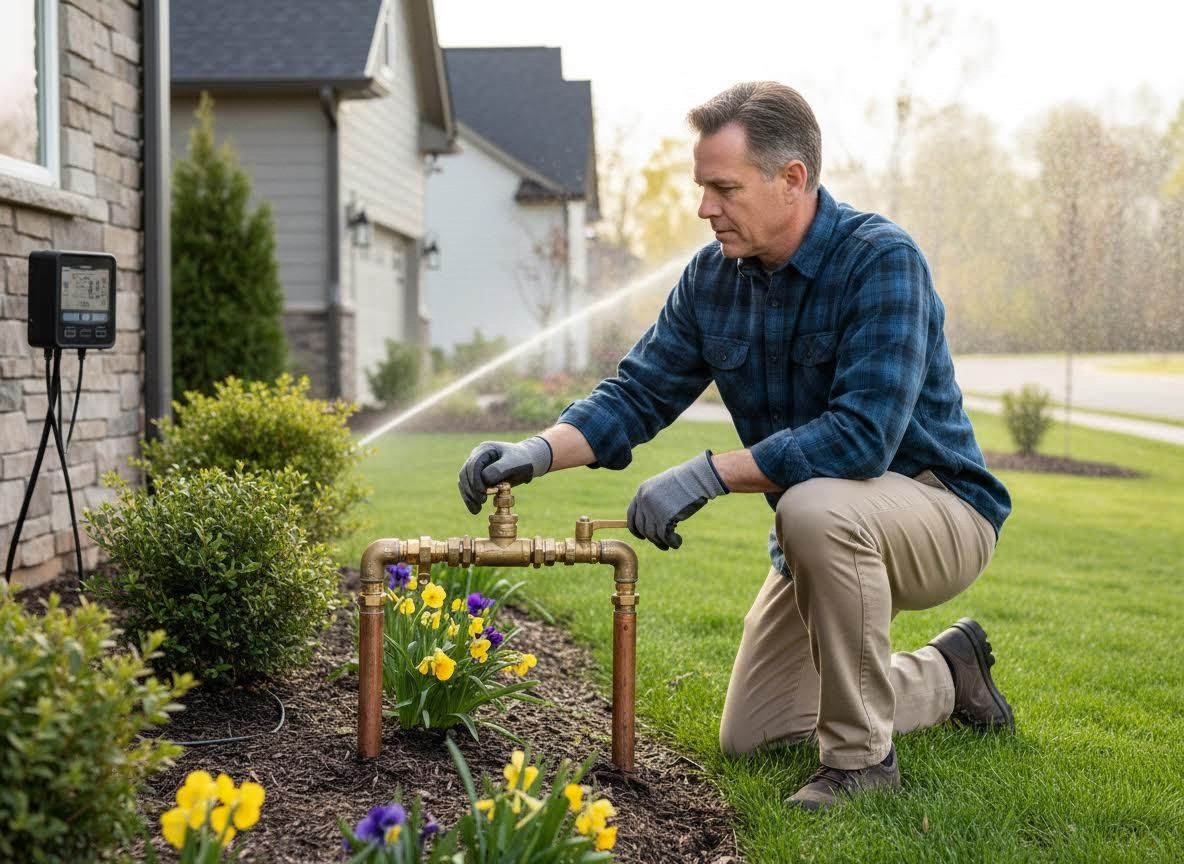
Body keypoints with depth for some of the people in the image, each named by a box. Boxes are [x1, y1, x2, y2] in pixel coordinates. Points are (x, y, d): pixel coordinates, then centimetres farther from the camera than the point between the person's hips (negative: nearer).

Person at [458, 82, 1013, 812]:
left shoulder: (881, 260, -25)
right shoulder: (712, 277, -4)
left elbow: (862, 437, -35)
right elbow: (637, 394, -2)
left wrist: (708, 474, -36)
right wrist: (541, 451, -20)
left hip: (942, 510, -7)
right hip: (825, 538, 7)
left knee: (816, 508, -40)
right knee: (750, 738, 9)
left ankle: (862, 755, -20)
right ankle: (946, 676, 28)